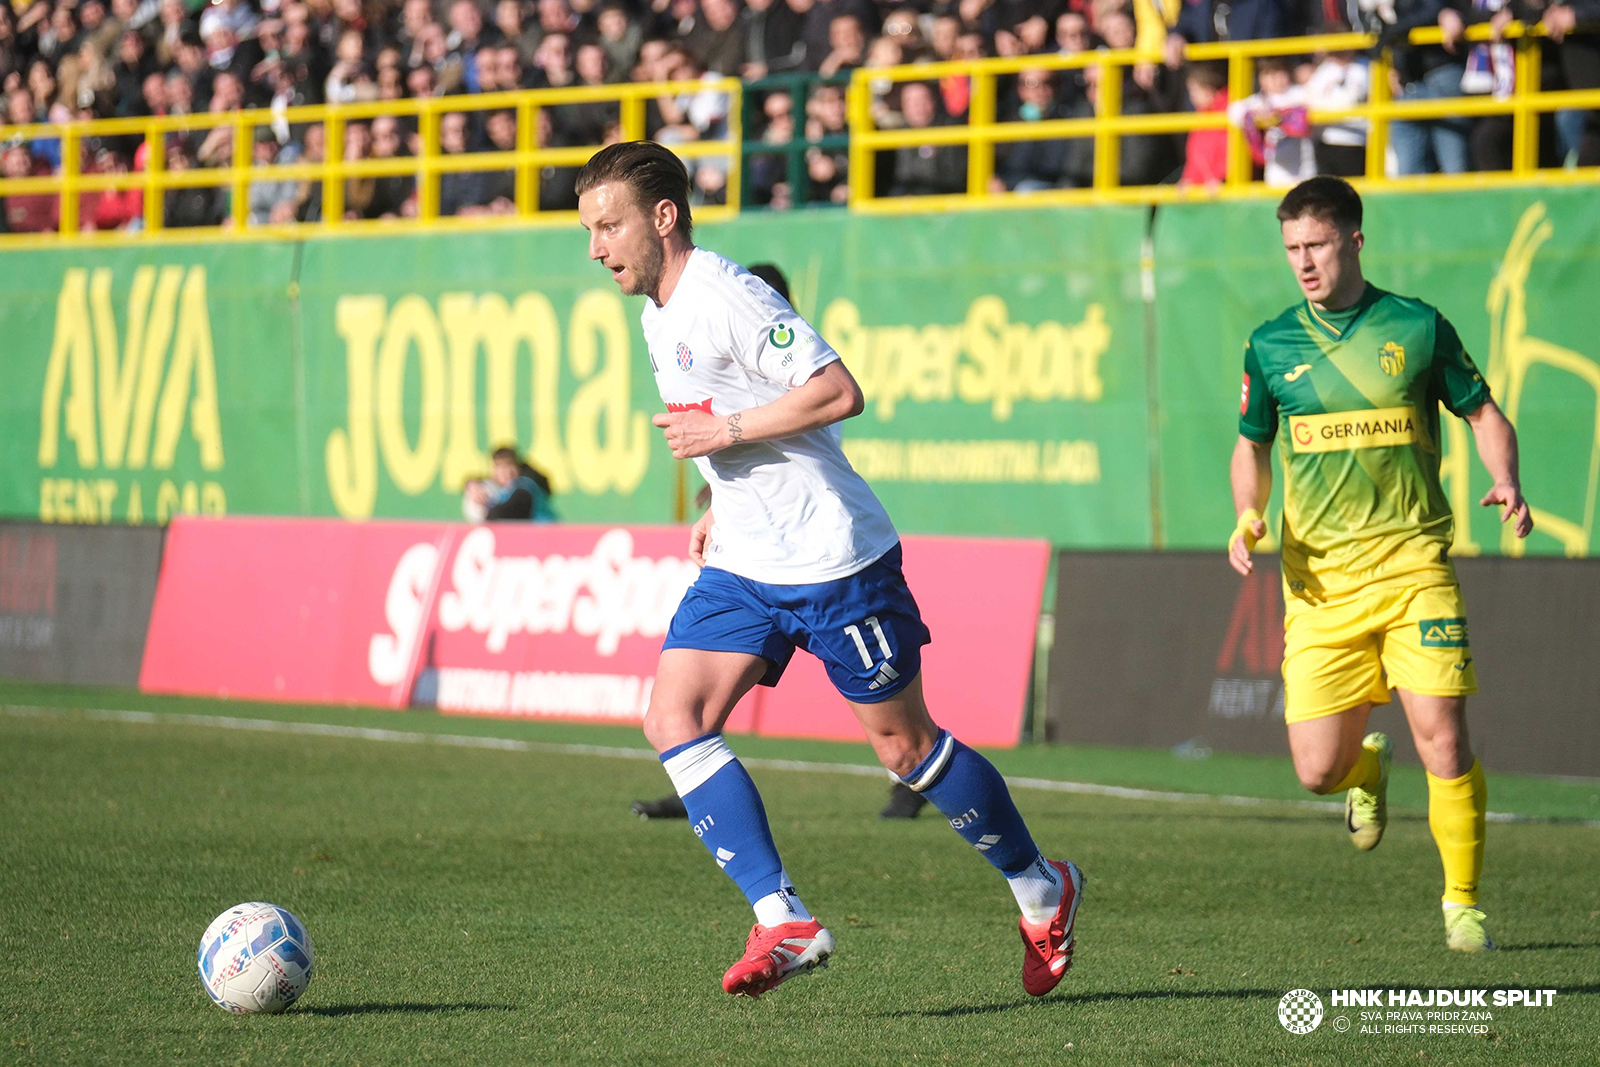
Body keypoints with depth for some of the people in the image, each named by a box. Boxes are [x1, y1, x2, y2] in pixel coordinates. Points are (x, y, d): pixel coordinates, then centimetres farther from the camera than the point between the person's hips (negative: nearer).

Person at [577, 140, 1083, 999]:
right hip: (741, 566, 9)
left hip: (832, 560, -9)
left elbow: (839, 392, -24)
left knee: (904, 745, 2)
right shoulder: (659, 316, 11)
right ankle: (782, 922, -12)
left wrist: (726, 431, -21)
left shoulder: (728, 298, -18)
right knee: (672, 720, -10)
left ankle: (1042, 891, 23)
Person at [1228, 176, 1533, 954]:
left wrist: (1506, 483, -9)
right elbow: (1252, 448, 18)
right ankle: (1369, 771, 35)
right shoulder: (1271, 347, 6)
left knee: (1442, 738, -13)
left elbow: (1484, 415, 10)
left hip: (1411, 563, -2)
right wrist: (1248, 518, -1)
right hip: (1318, 580, 2)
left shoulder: (1417, 328, 1)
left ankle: (1463, 903, 5)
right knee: (1317, 769, -3)